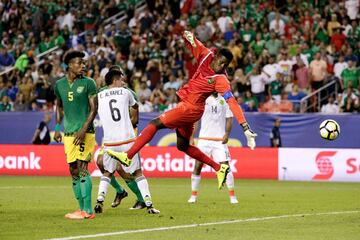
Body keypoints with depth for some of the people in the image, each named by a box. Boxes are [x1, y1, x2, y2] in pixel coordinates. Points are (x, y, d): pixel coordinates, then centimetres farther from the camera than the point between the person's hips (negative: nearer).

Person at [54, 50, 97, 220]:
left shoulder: (88, 83, -3)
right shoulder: (59, 84, 10)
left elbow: (94, 108, -6)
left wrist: (84, 129, -16)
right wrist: (57, 128, 15)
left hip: (85, 132, -5)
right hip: (68, 133, 5)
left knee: (82, 168, -12)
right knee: (73, 171, 4)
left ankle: (87, 210, -12)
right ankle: (82, 209, 11)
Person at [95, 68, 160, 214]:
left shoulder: (98, 96, 5)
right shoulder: (125, 92, 5)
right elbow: (135, 106, 26)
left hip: (110, 142, 1)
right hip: (127, 140, -1)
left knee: (107, 173, 20)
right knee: (138, 173, 9)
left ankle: (100, 200, 3)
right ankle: (148, 204, 2)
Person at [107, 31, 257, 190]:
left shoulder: (221, 80, -19)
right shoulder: (207, 57, -2)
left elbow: (232, 102, -27)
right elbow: (193, 45, 7)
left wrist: (245, 127, -33)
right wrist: (189, 36, -18)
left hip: (191, 108, -9)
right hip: (186, 106, 9)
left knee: (155, 124, -10)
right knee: (183, 146, 18)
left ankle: (127, 156, -7)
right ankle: (219, 168, 24)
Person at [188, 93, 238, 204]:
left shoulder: (224, 101, 5)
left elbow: (229, 119, 4)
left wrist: (227, 134, -11)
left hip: (220, 140, -1)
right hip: (204, 139, 1)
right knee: (197, 166, -1)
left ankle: (232, 196, -3)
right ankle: (193, 195, 9)